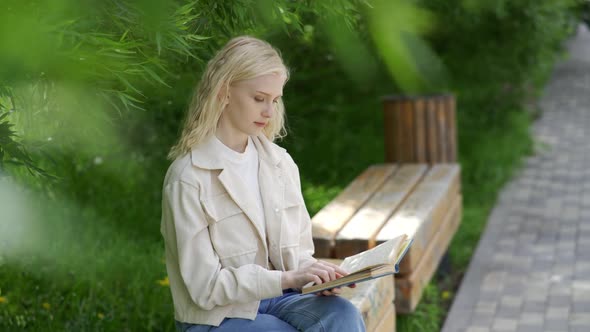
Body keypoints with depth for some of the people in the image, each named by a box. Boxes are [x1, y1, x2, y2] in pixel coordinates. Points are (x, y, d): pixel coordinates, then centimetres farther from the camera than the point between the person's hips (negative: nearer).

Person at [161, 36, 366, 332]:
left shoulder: (280, 163, 6)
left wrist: (314, 274, -12)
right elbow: (206, 287, -15)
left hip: (276, 298, 5)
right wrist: (287, 278, -24)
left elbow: (297, 251, 12)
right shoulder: (189, 178, -12)